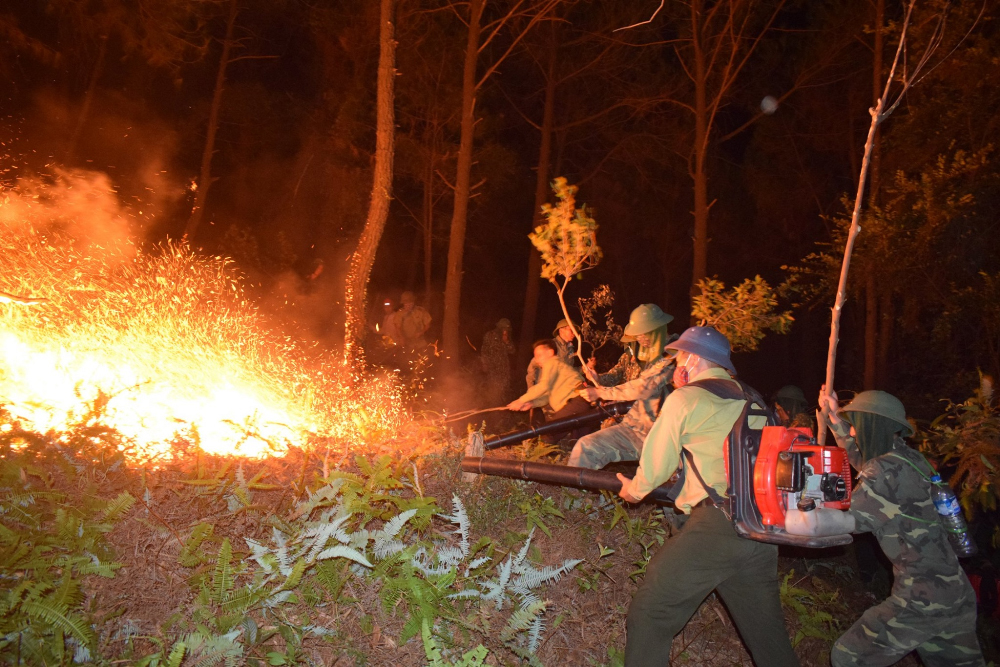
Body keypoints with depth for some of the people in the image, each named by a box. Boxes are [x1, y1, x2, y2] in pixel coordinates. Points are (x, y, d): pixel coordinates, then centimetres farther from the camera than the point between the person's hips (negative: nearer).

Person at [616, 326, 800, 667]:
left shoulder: (684, 398, 1)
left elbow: (656, 464, 5)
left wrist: (634, 489, 24)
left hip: (715, 525, -7)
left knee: (649, 617, 1)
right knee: (767, 631, 19)